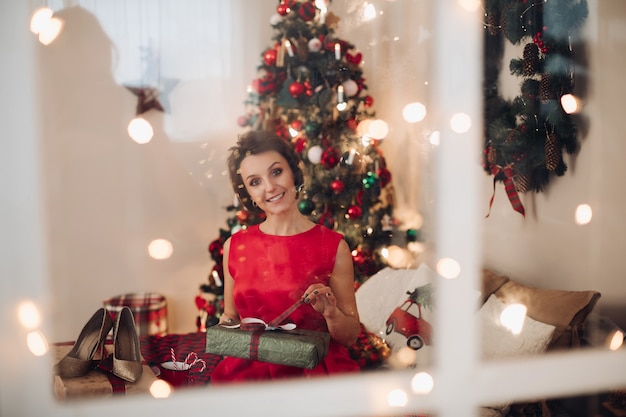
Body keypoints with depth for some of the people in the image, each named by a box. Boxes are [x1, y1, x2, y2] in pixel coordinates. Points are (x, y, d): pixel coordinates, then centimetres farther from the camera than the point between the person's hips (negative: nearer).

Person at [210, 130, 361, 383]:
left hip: (315, 371, -1)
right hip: (250, 369, 2)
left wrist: (330, 312, -14)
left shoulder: (333, 246, 0)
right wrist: (225, 325, -1)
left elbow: (350, 336, 6)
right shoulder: (235, 246, 7)